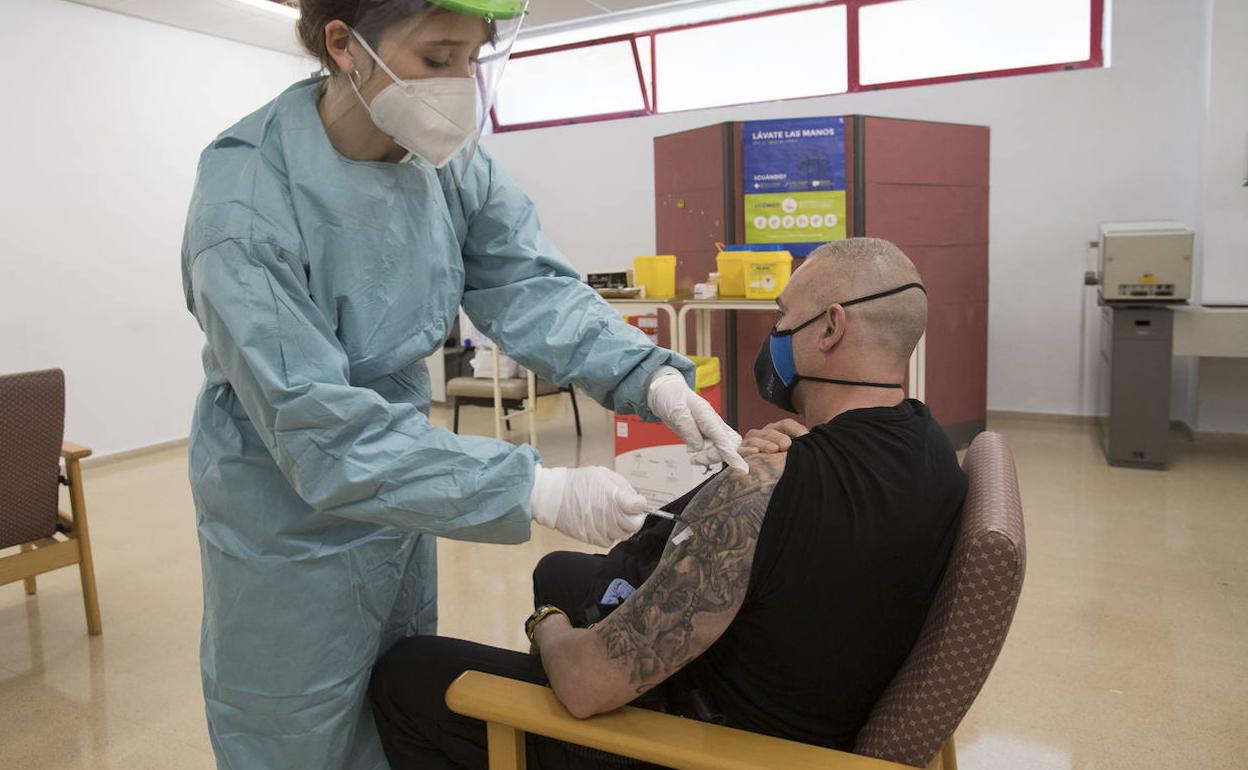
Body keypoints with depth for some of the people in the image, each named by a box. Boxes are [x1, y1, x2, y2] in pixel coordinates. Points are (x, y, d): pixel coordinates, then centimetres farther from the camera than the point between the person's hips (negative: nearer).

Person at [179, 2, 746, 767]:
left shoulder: (450, 159, -10)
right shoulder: (246, 200, -28)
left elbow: (530, 285, -14)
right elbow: (320, 428, -33)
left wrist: (654, 378, -31)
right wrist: (542, 491, -36)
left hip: (399, 506, 6)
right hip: (290, 519, -5)